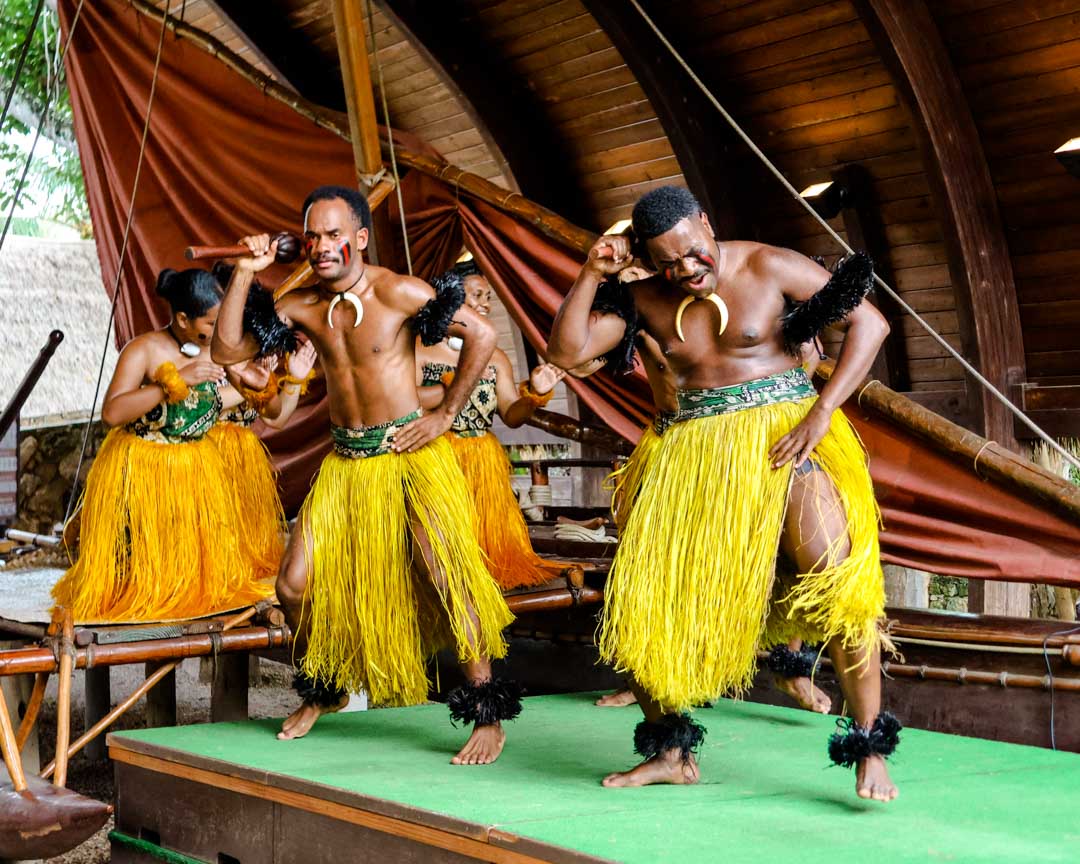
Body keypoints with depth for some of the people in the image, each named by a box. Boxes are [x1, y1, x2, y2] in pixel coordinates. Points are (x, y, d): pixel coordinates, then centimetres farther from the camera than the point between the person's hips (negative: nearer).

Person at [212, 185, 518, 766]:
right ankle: (323, 691, 30)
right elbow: (227, 351, 3)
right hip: (345, 460, 5)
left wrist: (444, 416, -10)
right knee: (295, 586, 3)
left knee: (448, 577, -16)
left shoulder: (396, 293, -12)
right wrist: (244, 276, -5)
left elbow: (482, 335, -11)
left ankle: (488, 717, -5)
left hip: (410, 453, -5)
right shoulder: (301, 306, 3)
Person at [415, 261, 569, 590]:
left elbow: (512, 416, 3)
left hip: (483, 466, 5)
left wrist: (535, 394, -17)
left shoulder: (495, 358, 10)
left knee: (490, 543, 4)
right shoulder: (420, 350, -4)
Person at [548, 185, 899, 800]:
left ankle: (870, 752, -8)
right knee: (644, 601, -2)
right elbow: (566, 351, 4)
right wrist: (592, 275, -5)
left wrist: (821, 412, -15)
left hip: (783, 432, -4)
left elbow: (870, 322, -5)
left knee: (839, 582, -21)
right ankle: (672, 753, 16)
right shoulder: (646, 299, 8)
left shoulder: (769, 267, -3)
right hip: (695, 447, 4)